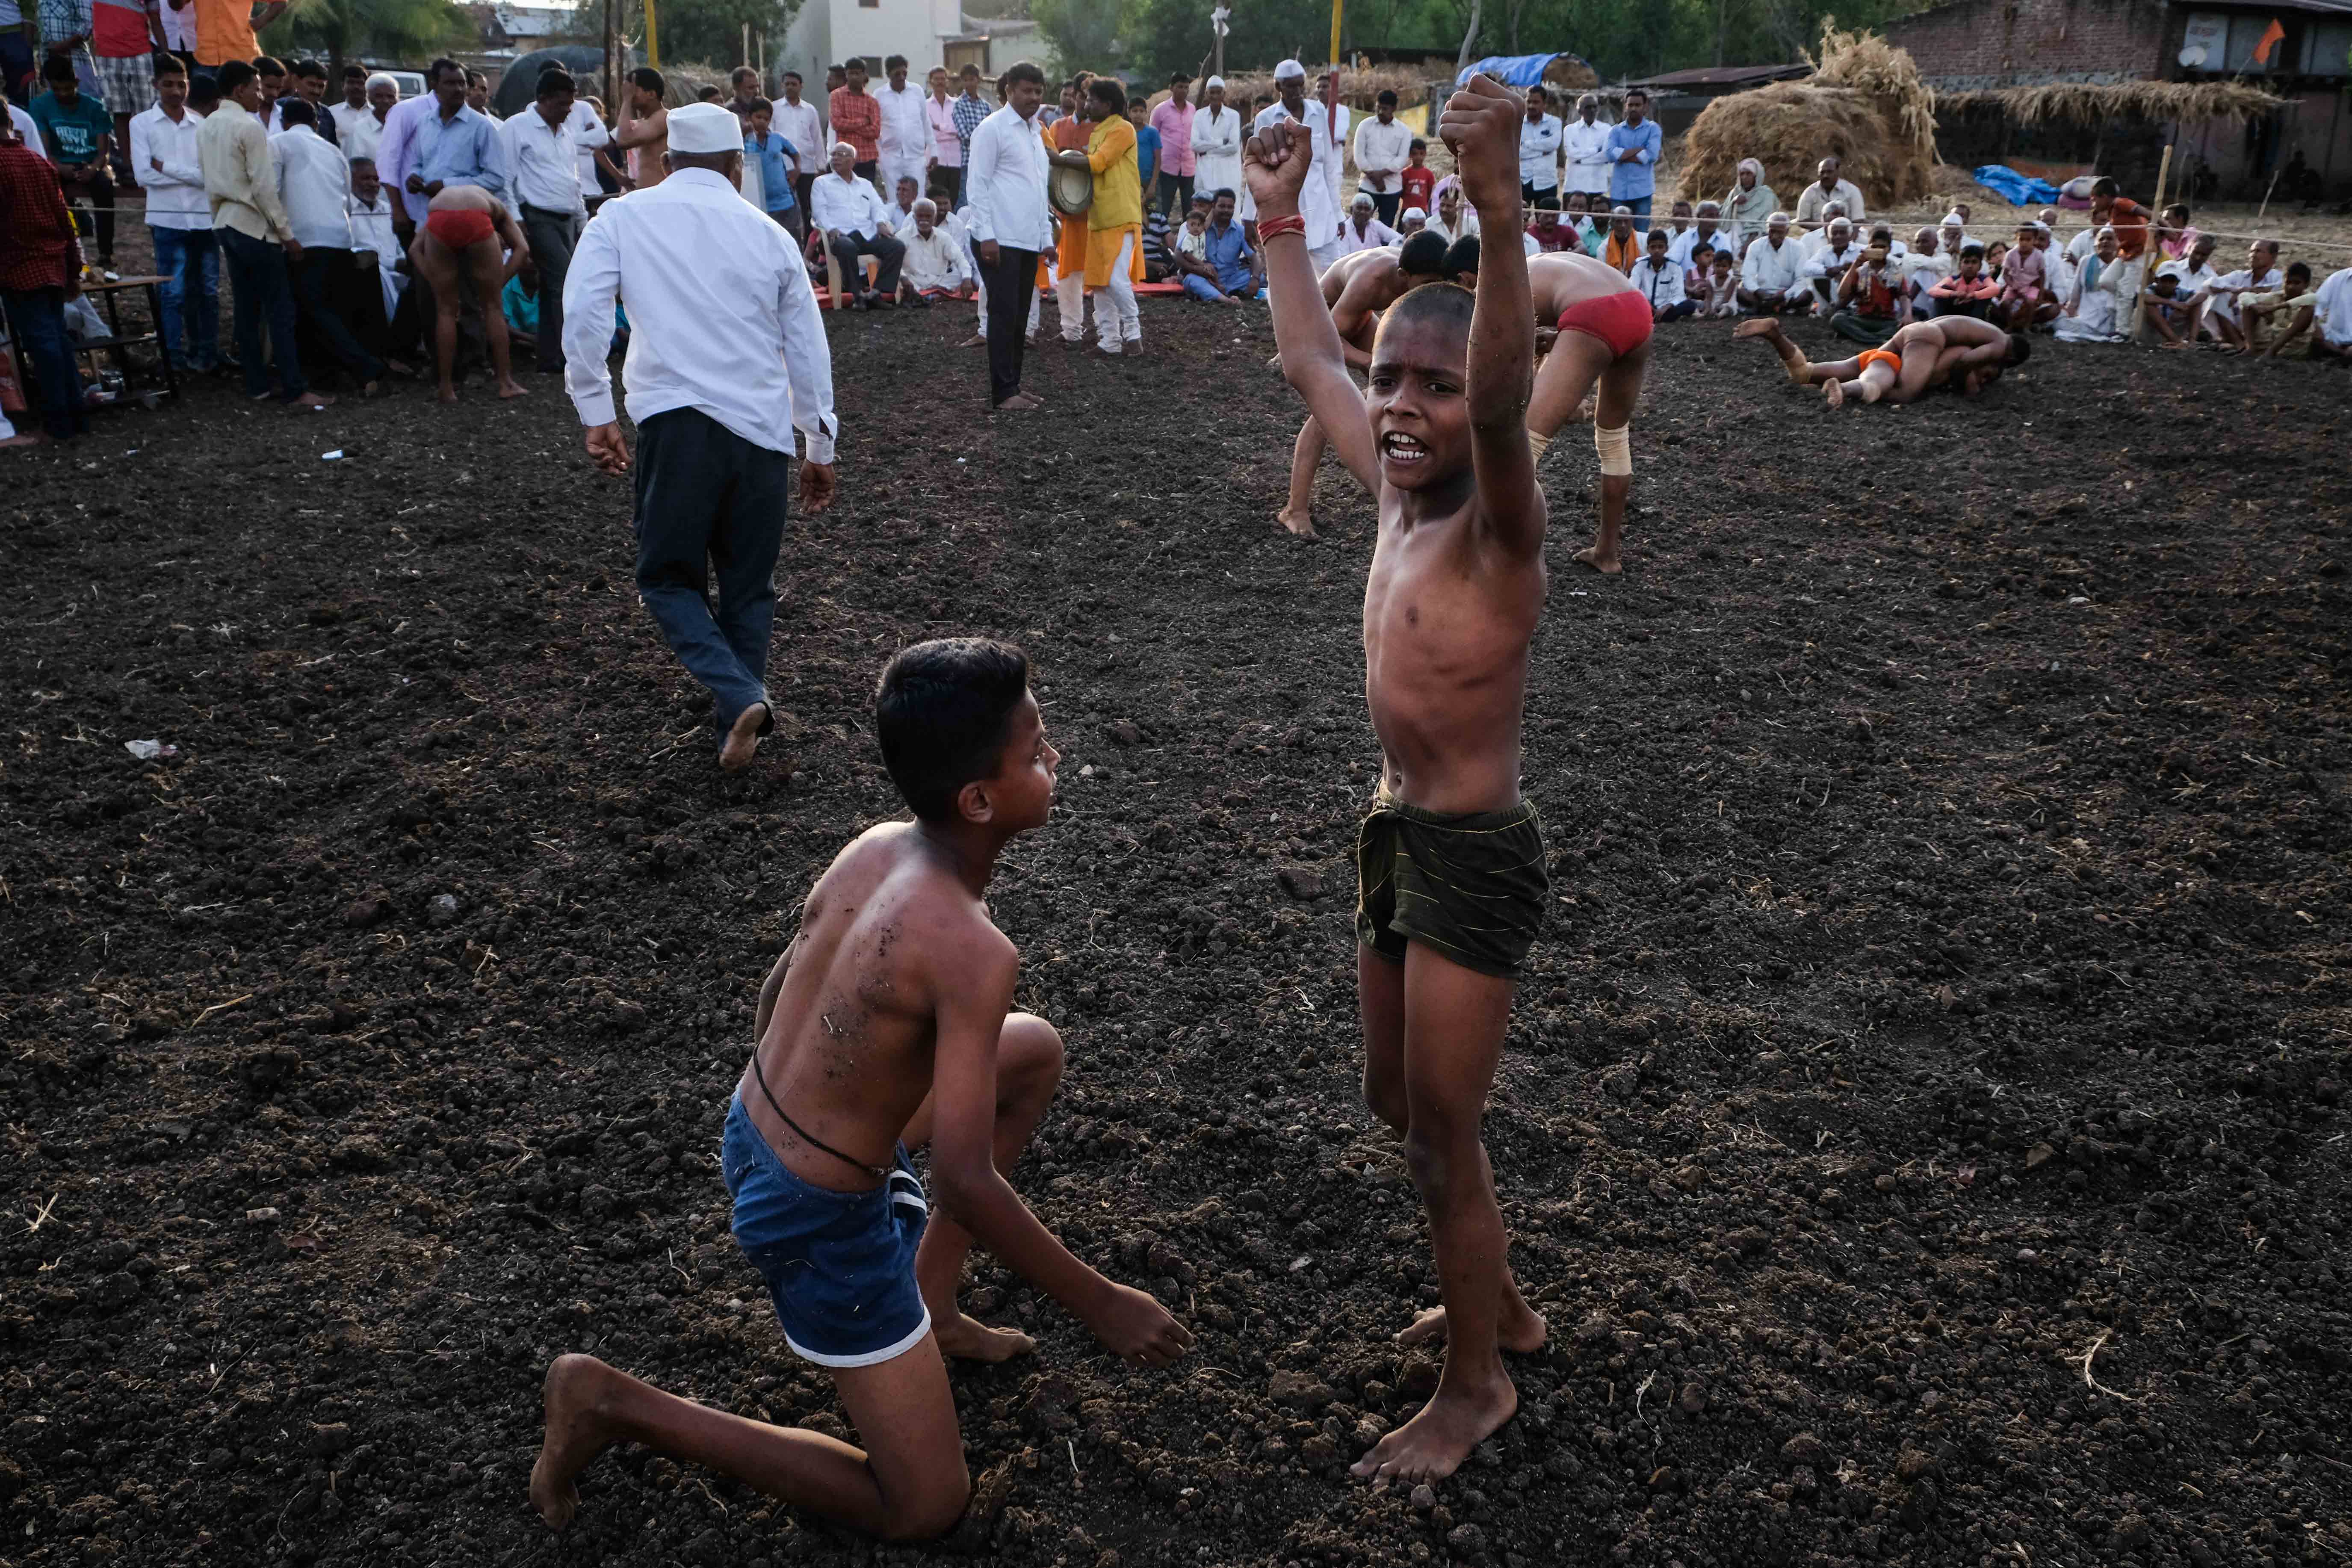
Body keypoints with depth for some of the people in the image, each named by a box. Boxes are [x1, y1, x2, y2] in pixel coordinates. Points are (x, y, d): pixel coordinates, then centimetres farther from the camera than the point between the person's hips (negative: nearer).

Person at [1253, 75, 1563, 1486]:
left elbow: (1505, 400, -41)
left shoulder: (1498, 522, -18)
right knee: (1400, 1102, 21)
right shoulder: (1397, 490, 3)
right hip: (1401, 841, 8)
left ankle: (1477, 1388, 27)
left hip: (1476, 859, -8)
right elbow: (1308, 360, 19)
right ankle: (1500, 1304, 44)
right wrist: (1281, 218, 22)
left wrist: (1498, 211, -54)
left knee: (1444, 1138, 4)